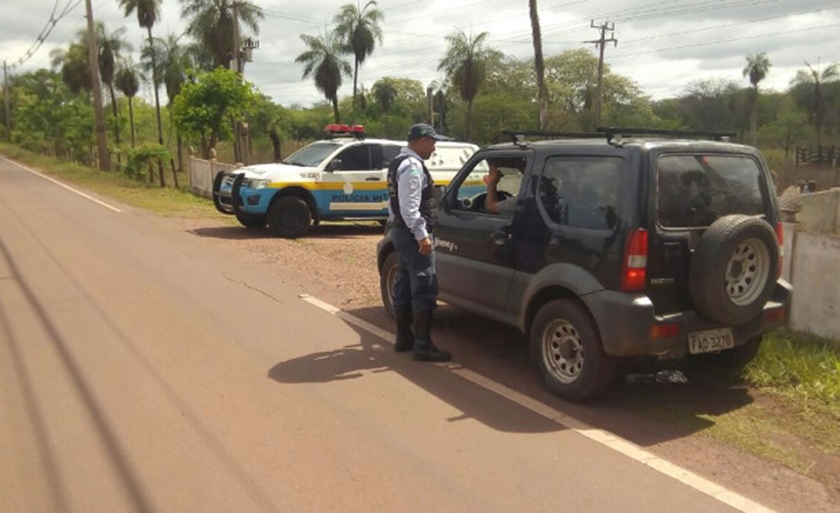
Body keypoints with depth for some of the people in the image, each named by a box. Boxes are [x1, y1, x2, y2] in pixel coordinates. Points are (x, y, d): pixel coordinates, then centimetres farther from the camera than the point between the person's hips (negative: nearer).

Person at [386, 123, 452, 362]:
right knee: (424, 288, -8)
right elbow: (409, 206, -24)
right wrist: (422, 235, -24)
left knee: (404, 285, 15)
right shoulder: (412, 165, -17)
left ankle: (404, 338, 24)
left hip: (400, 230, 11)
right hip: (413, 234, -11)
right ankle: (422, 345, -6)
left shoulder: (399, 162, 16)